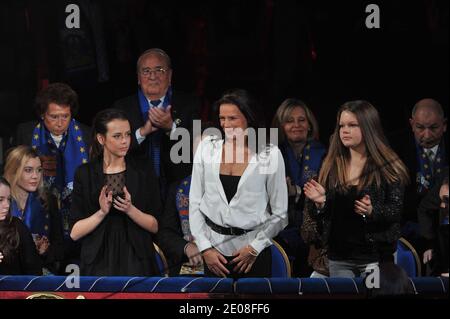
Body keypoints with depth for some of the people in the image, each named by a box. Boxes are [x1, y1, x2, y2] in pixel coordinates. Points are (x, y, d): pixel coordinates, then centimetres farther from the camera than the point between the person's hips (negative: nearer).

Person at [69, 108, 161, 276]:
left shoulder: (143, 173, 4)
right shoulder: (85, 174, 1)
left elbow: (155, 226, 1)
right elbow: (75, 232, -3)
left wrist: (130, 210, -15)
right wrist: (102, 212, -18)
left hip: (136, 261, 1)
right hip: (99, 262, -1)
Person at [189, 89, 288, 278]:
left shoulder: (270, 154, -3)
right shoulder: (207, 148, 3)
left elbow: (280, 214, 1)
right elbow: (195, 203, 5)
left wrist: (254, 248, -7)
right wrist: (205, 248, -3)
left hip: (254, 253, -2)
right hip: (214, 252, 2)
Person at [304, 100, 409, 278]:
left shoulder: (387, 167, -3)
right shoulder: (331, 166, 8)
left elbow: (396, 212, -6)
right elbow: (320, 216, 11)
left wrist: (371, 211, -24)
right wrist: (320, 203, -11)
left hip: (375, 257, -3)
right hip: (338, 258, 3)